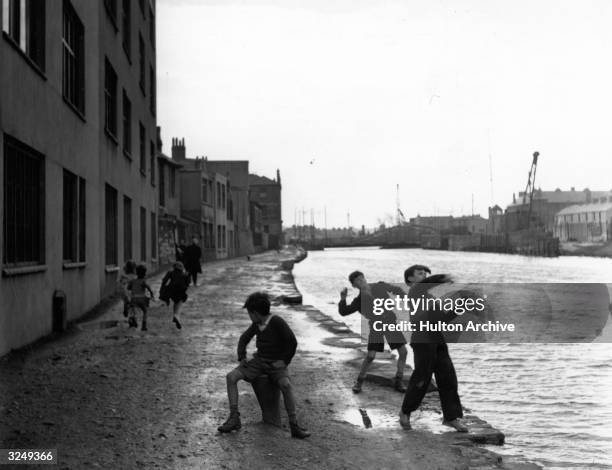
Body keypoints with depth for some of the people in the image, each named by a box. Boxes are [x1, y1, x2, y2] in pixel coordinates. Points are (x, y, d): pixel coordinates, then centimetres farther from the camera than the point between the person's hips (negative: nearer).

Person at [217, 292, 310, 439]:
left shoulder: (277, 322, -15)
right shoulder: (257, 325, 3)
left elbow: (292, 343, -10)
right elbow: (244, 338, 18)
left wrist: (284, 361, -16)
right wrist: (242, 357, 5)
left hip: (276, 363, -6)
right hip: (259, 361, 6)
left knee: (286, 385, -36)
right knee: (231, 377, -15)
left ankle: (294, 426, -30)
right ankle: (234, 418, -15)